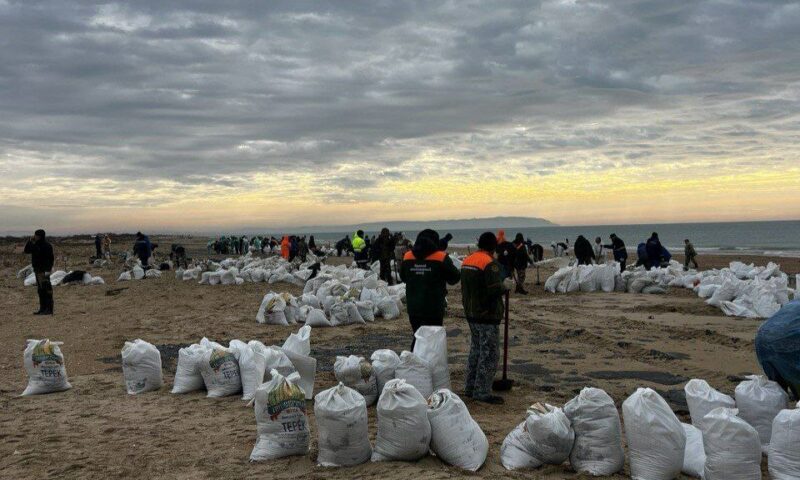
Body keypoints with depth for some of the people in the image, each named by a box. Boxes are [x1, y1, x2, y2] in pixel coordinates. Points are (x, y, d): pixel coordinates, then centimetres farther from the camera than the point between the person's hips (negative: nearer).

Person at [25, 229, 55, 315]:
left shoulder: (46, 245, -13)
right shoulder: (36, 244, 13)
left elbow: (51, 258, -15)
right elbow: (26, 251, 12)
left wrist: (48, 270, -20)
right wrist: (30, 241, 0)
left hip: (44, 271, -9)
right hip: (38, 270, 9)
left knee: (47, 290, -8)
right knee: (40, 290, 11)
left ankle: (49, 310, -6)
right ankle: (43, 309, 15)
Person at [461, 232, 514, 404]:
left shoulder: (467, 261, 10)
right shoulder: (490, 263, -18)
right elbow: (494, 289, -25)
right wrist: (506, 285, -7)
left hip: (471, 314, 9)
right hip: (487, 316, -9)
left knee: (475, 350, 19)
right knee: (489, 354, -2)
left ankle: (470, 387, 25)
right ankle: (482, 392, 0)